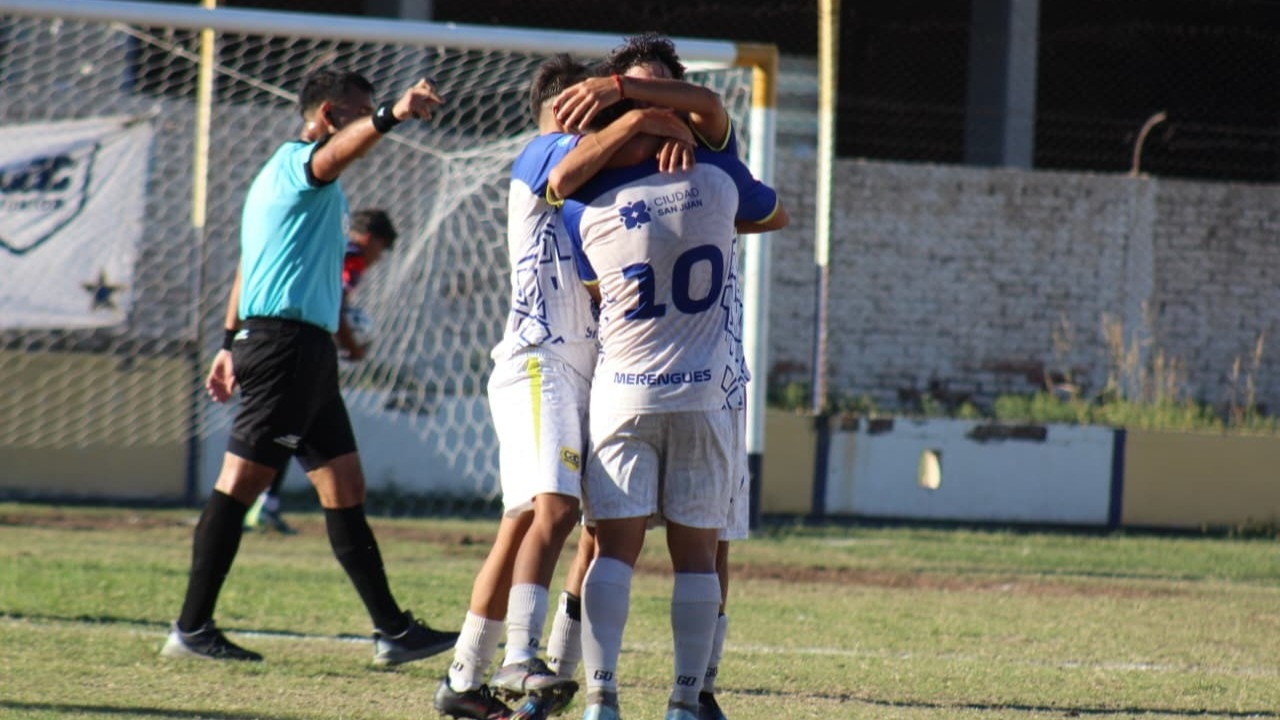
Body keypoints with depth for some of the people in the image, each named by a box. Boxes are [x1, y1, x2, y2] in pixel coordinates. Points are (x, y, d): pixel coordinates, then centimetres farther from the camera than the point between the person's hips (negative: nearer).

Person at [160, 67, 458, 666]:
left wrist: (232, 342, 30)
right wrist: (392, 116, -48)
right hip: (288, 340, -11)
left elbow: (249, 267, 28)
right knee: (241, 480, -10)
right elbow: (337, 151, -30)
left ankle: (393, 631, 8)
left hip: (306, 350, 11)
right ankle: (191, 628, -10)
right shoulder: (298, 162, -6)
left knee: (344, 487, 8)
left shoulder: (281, 175, 25)